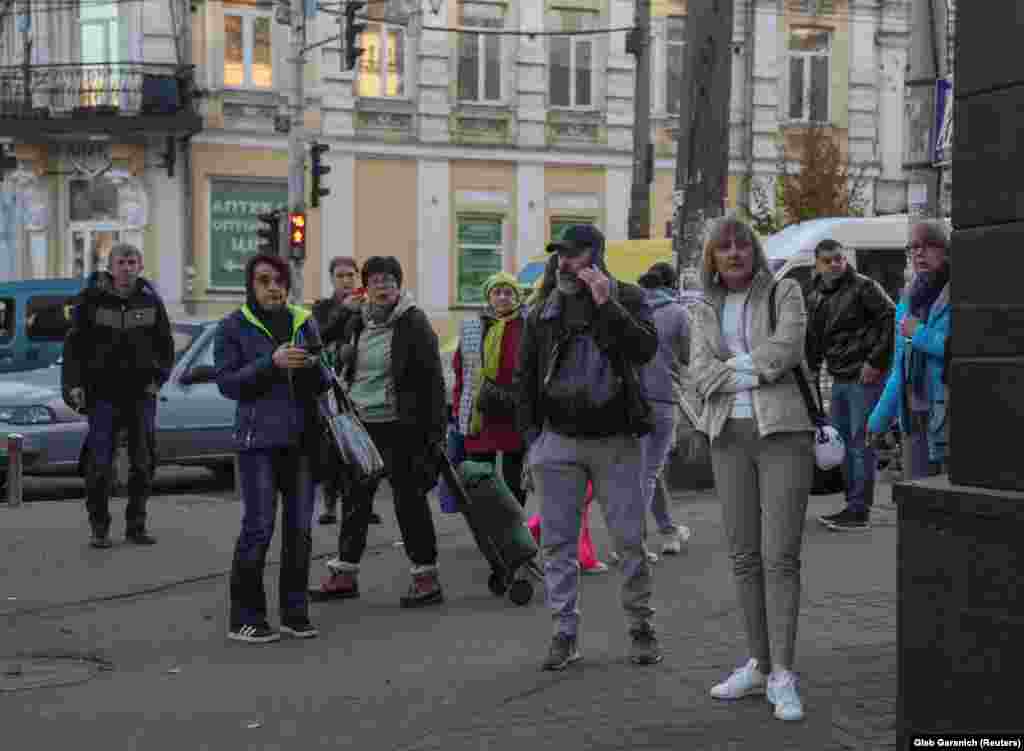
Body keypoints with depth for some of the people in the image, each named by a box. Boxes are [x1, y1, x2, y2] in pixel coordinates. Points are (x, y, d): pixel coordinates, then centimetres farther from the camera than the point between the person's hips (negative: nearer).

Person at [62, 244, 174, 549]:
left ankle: (136, 526, 17)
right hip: (103, 392, -3)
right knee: (100, 463, -4)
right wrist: (73, 384, -9)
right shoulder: (91, 300, -2)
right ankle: (99, 528, 5)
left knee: (144, 462, 7)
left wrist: (158, 378, 2)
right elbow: (73, 345, 0)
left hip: (141, 392, 3)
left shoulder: (151, 301, 5)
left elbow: (166, 346, 14)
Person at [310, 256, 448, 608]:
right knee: (355, 499, 12)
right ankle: (344, 574, 22)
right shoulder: (357, 324, 12)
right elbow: (346, 373, 22)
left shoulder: (414, 323, -8)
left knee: (409, 499, -2)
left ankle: (426, 576, 7)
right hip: (361, 424, 7)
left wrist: (436, 429, -15)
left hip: (400, 426, -7)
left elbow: (432, 379, -10)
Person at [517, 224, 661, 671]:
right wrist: (531, 436, 4)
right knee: (558, 541, 4)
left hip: (616, 440, -2)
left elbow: (646, 349, -15)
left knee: (630, 539, 2)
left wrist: (606, 304, -20)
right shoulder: (545, 310, 9)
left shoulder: (627, 297, 2)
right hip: (559, 441, 3)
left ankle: (641, 628, 15)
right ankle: (565, 634, 12)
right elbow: (525, 375, 11)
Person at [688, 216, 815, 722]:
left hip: (783, 432, -4)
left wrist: (732, 365, -7)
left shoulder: (785, 292, 1)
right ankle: (759, 665, 16)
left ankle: (782, 677, -8)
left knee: (780, 556, -10)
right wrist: (755, 374, -14)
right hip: (730, 436, 4)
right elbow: (702, 375, -3)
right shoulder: (705, 311, 11)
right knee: (744, 555, 6)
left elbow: (786, 349, -17)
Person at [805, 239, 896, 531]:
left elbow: (892, 318, -13)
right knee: (842, 441, 13)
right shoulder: (815, 296, 14)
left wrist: (876, 361, -16)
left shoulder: (863, 287, -9)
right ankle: (852, 504, 23)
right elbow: (813, 339, 22)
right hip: (840, 379, 8)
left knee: (861, 443, -7)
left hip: (865, 378, -8)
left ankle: (859, 511, -4)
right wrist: (810, 369, 14)